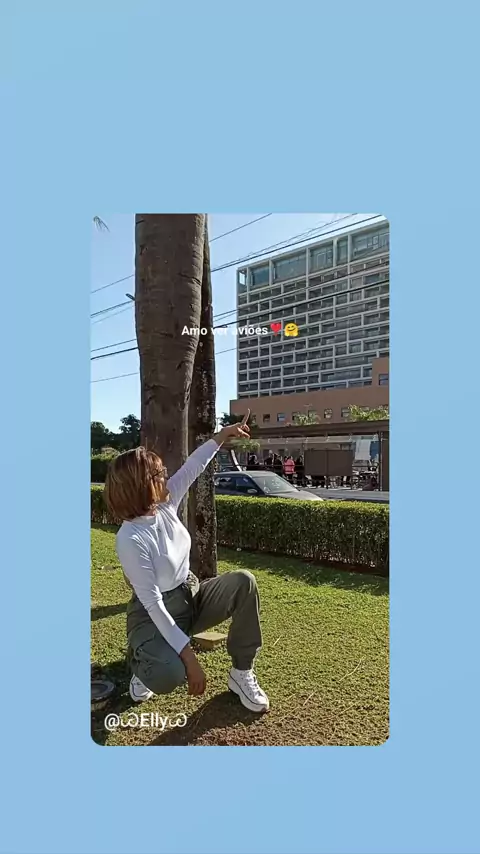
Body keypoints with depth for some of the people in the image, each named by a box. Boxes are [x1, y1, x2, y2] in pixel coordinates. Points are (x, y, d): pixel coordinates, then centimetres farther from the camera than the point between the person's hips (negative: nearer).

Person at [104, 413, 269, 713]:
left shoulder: (164, 505, -9)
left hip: (191, 597, 7)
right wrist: (188, 655, -31)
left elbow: (192, 468, 4)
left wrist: (221, 436, 7)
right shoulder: (131, 539, -28)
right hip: (155, 616, -6)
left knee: (243, 581, -17)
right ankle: (144, 664, 7)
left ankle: (242, 672, -2)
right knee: (169, 676, -34)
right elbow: (153, 603, -29)